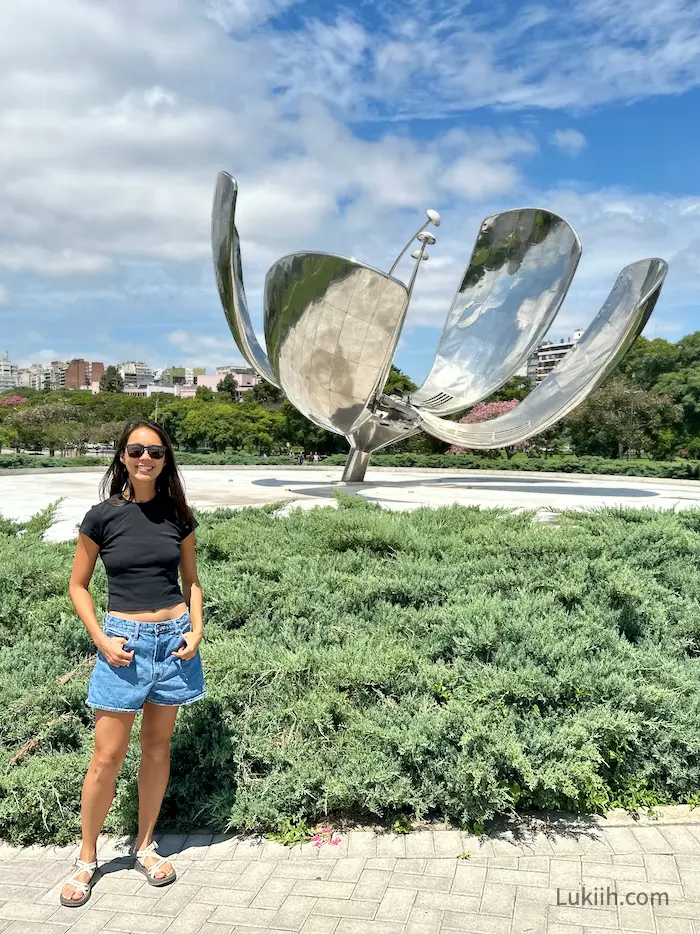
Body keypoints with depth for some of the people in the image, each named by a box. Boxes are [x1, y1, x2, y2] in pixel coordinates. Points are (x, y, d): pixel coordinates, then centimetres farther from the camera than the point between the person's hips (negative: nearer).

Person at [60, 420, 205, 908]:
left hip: (173, 639, 2)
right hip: (124, 640, -2)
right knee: (108, 757, 2)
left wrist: (196, 630, -3)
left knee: (158, 748, 13)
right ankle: (86, 858, 22)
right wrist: (101, 639, -9)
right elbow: (78, 585, 2)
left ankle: (145, 846, 30)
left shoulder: (178, 515, 1)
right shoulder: (103, 516, -6)